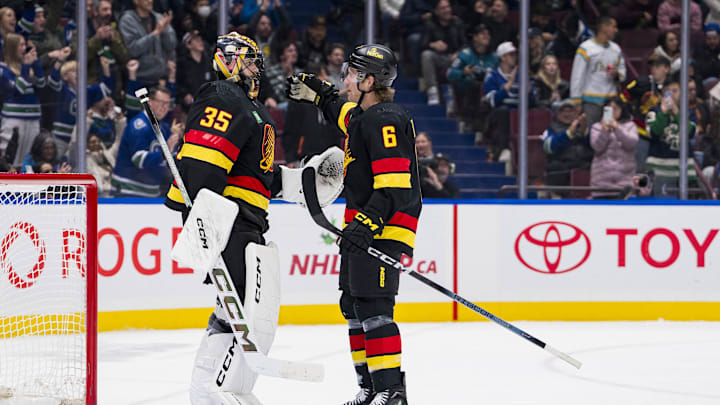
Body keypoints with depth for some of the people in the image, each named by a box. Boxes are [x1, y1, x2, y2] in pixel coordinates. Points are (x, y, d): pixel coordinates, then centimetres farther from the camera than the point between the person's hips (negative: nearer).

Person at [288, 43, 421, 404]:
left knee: (372, 306, -16)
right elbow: (347, 118, 43)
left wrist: (368, 222, -31)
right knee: (353, 305, 13)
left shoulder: (384, 121, -17)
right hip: (363, 225, 11)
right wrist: (321, 96, 39)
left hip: (384, 228, -11)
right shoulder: (364, 114, 14)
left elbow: (394, 186, -25)